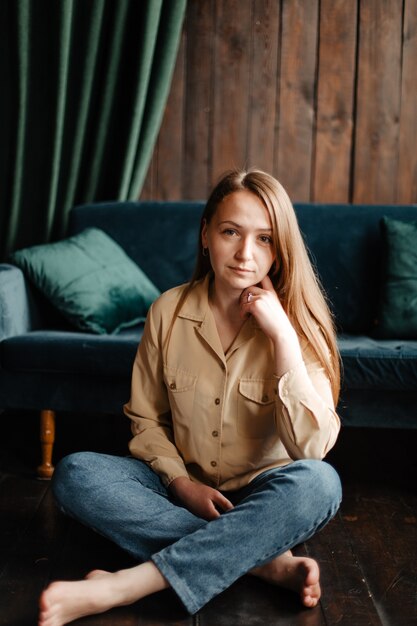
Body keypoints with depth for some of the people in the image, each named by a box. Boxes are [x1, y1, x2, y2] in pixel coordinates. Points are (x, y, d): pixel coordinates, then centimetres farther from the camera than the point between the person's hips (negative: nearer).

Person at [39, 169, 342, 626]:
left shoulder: (296, 322, -11)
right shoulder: (169, 311, -6)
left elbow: (312, 447, -22)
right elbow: (146, 419, 4)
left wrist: (282, 335, -26)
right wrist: (181, 482, -13)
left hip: (261, 497, -2)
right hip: (183, 489, 2)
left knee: (319, 482, -34)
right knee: (75, 473, -22)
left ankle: (125, 586, -32)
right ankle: (266, 561, -24)